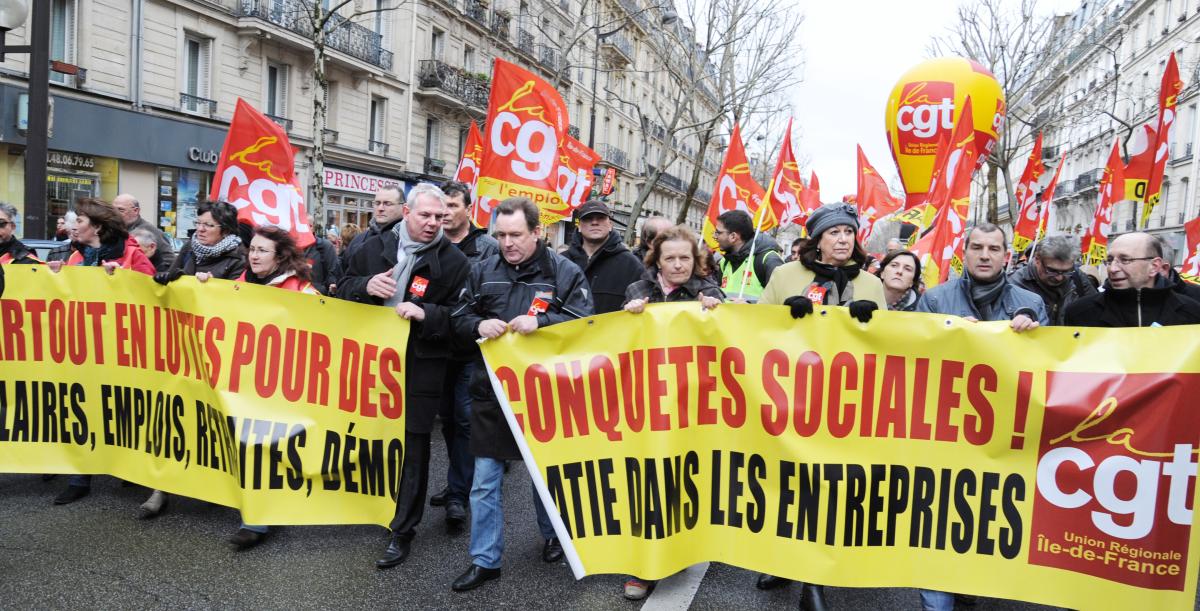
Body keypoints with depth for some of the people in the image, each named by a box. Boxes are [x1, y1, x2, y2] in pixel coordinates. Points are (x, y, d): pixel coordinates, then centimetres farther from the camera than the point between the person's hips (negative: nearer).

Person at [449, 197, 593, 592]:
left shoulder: (564, 272, -6)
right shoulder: (483, 271, 4)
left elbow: (585, 323, -11)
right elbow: (458, 319, 8)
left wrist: (540, 322, -25)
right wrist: (478, 325, -14)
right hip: (492, 391, 3)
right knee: (485, 481, 6)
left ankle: (553, 534, 43)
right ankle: (485, 560, 20)